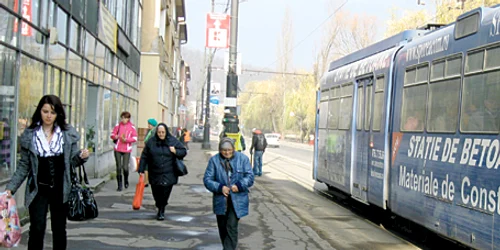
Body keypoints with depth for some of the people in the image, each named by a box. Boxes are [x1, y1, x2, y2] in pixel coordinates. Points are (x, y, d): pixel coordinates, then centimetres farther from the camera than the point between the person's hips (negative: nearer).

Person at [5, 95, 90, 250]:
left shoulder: (68, 134, 0)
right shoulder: (29, 135, -1)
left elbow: (72, 161, 5)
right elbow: (24, 165, 3)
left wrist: (81, 156, -18)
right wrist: (11, 188, -3)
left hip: (60, 190, 1)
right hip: (38, 190, -1)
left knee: (59, 230, 12)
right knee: (37, 229, -5)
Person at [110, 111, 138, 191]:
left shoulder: (132, 127, 1)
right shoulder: (118, 125, 5)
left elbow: (135, 138, -2)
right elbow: (112, 134, 8)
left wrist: (126, 139, -16)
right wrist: (115, 136, -15)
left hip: (127, 150, -2)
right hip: (118, 149, 2)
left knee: (125, 167, -7)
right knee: (118, 167, 2)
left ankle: (126, 181, 22)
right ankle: (119, 185, 10)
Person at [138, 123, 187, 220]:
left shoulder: (173, 141, 1)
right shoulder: (151, 142, 1)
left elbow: (184, 151, 9)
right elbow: (144, 157, 4)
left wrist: (176, 151, -11)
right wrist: (141, 169, 0)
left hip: (168, 175, -1)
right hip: (155, 175, 1)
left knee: (165, 193, -6)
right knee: (157, 194, 6)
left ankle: (161, 210, 12)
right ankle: (160, 210, 31)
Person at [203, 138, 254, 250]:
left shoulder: (243, 158, -1)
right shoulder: (214, 160, -1)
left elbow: (250, 177, -2)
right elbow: (207, 179, -3)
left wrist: (239, 185, -18)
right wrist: (220, 187, -18)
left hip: (237, 201, -2)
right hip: (221, 200, 2)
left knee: (231, 227, -12)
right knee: (223, 227, 14)